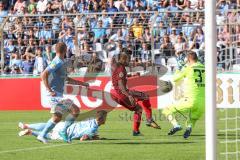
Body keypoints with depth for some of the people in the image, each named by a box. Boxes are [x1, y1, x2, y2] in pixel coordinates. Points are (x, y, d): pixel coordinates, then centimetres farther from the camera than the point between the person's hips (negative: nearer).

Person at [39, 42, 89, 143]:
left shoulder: (61, 63, 16)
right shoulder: (58, 62, -15)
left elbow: (66, 79, 28)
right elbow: (44, 74, -24)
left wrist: (81, 83, 27)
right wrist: (49, 90, -26)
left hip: (57, 95, 10)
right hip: (54, 94, -10)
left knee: (57, 117, 13)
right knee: (75, 109, -15)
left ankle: (42, 135, 18)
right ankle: (64, 131, -7)